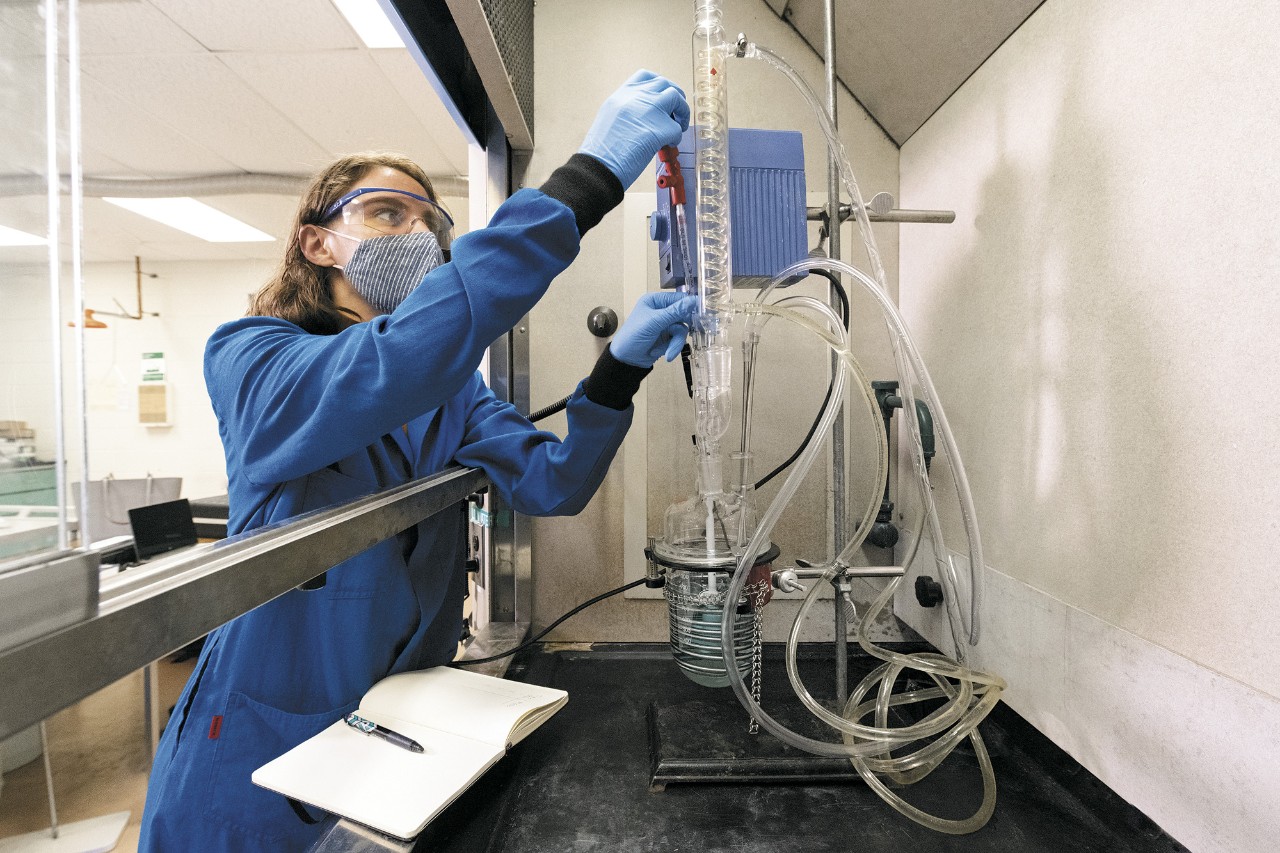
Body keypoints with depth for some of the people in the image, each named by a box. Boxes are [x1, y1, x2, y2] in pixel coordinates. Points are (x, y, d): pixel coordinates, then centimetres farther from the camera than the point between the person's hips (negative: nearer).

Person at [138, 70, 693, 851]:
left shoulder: (453, 383, 0)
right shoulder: (247, 355, -14)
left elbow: (550, 484, -13)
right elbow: (383, 373, -37)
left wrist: (623, 365, -29)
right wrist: (589, 179, -39)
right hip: (266, 735, -4)